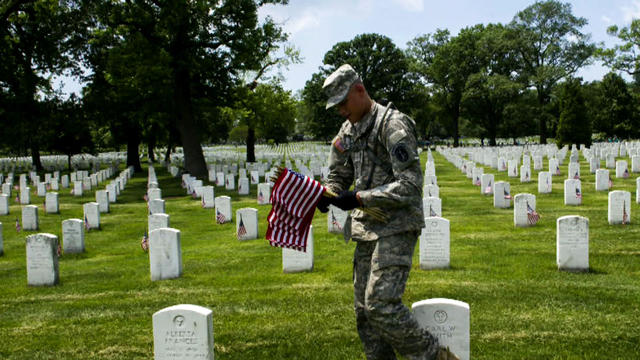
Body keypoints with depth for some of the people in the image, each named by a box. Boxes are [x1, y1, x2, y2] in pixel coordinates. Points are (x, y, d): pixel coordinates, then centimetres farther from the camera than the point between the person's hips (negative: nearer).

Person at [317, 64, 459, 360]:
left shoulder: (392, 124, -13)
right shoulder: (347, 131, 12)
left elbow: (410, 185, -19)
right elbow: (339, 175, 19)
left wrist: (359, 198, -23)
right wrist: (326, 194, -4)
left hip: (396, 227, -8)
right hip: (366, 229, 8)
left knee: (381, 304, -16)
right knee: (364, 311, 9)